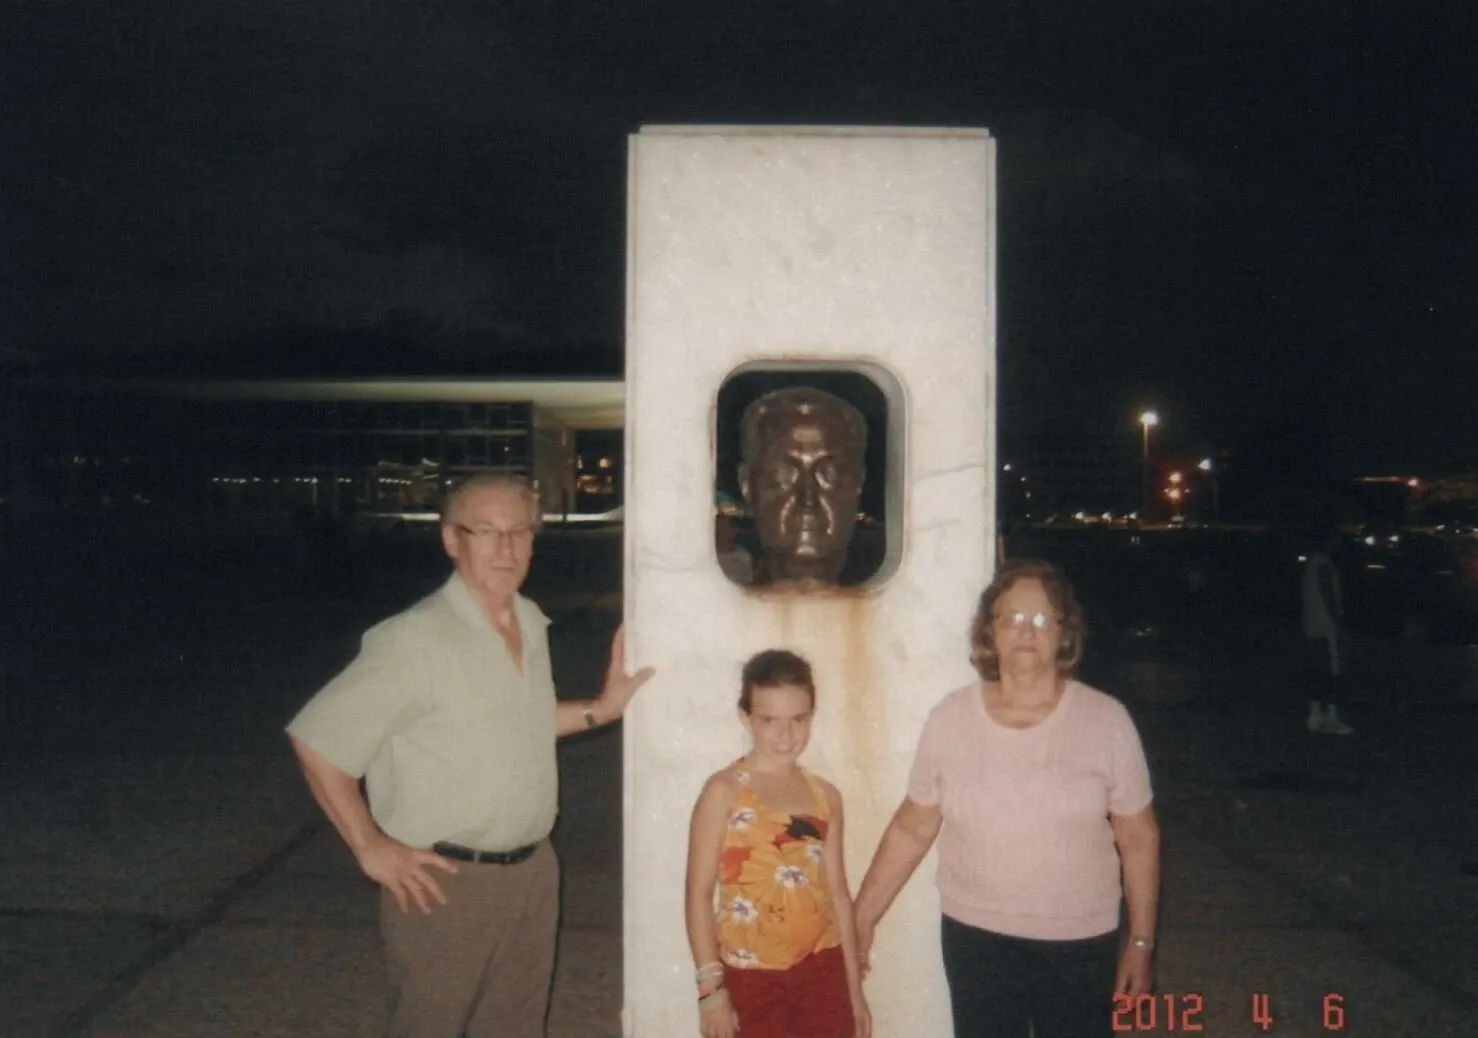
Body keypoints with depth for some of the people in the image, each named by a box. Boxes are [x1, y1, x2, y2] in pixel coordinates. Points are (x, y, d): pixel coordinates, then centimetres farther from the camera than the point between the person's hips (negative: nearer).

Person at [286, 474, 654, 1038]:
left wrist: (602, 708, 7)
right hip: (445, 881, -7)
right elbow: (316, 740, -18)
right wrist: (370, 848, -15)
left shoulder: (531, 622, 4)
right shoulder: (415, 638, -20)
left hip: (532, 870, 7)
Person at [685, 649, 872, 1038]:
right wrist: (710, 985, -14)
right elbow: (699, 892, -10)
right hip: (751, 974, -4)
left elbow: (837, 893, 10)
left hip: (822, 969, 4)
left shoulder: (825, 796, 5)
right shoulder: (724, 792, -9)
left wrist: (854, 987, 12)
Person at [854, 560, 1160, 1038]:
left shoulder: (1106, 719, -11)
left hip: (1081, 943, 0)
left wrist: (1141, 941, -1)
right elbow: (912, 827, -1)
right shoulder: (951, 718, -8)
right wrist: (862, 917, 1)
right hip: (975, 937, 1)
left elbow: (1138, 838, -3)